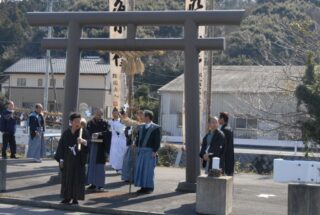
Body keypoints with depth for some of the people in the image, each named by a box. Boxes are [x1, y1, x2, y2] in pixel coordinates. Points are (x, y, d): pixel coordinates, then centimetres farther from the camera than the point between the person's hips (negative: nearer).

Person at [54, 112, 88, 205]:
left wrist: (83, 141, -36)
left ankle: (75, 198, 7)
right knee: (67, 178, 8)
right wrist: (61, 159, 2)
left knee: (77, 179, -1)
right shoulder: (66, 133, 3)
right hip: (67, 160, 3)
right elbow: (61, 146, 7)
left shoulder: (83, 132, -3)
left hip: (79, 160, -3)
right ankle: (67, 197, 20)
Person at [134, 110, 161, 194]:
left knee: (149, 169, -2)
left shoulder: (156, 128, -4)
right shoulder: (141, 127, 14)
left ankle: (149, 187, 7)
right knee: (140, 168, 5)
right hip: (141, 151, 6)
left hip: (150, 151, -6)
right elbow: (138, 138, 17)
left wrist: (154, 151, -14)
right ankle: (143, 187, 13)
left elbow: (157, 140, -8)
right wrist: (137, 148, 6)